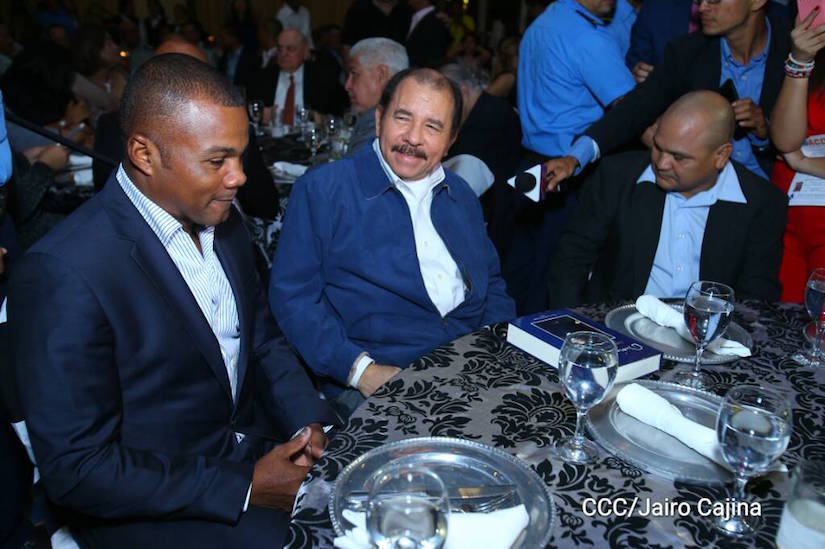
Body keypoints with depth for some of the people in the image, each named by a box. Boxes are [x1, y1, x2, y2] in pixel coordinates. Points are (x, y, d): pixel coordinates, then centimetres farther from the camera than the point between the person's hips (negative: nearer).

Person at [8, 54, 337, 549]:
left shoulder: (222, 220, -1)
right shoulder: (65, 272, -22)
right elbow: (76, 468, -19)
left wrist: (309, 422, -7)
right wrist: (244, 487, -20)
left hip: (256, 445, 6)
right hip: (147, 504, -6)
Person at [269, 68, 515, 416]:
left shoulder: (461, 196, 16)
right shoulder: (322, 189, -2)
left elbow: (492, 285, 23)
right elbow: (292, 295, -6)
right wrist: (360, 369, -17)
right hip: (380, 387, -6)